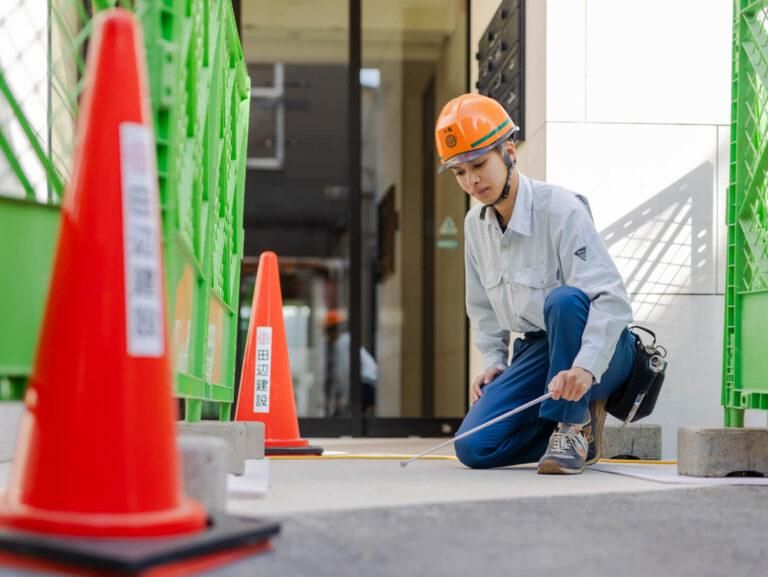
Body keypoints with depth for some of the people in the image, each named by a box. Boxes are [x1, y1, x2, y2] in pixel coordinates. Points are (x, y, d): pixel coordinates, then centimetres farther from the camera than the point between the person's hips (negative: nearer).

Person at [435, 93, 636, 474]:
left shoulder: (561, 210, -19)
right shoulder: (475, 224, 4)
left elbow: (612, 299, -29)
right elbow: (483, 309, 18)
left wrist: (584, 367, -43)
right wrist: (493, 361, 3)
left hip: (600, 351, -6)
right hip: (536, 351, 6)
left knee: (564, 299, -39)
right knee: (473, 448, -14)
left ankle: (573, 424, -21)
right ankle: (579, 423, 8)